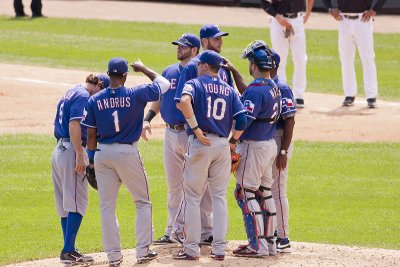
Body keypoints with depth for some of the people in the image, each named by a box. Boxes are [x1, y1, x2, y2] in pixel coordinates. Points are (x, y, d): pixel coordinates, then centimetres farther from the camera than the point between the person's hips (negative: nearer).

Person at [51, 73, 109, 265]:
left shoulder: (70, 94, 20)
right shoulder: (83, 96, -10)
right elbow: (74, 125, -21)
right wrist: (80, 156, -23)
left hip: (58, 150, 10)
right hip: (71, 150, -10)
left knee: (65, 205, 12)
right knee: (77, 204, -7)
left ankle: (69, 250, 15)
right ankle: (68, 251, -10)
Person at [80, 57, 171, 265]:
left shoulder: (94, 100, -3)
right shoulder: (136, 95, -10)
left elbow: (91, 134, 1)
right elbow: (164, 84, 4)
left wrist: (91, 159, 10)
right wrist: (143, 69, 16)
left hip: (103, 154, 2)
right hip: (128, 154, -2)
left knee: (107, 206, 9)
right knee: (142, 202, 12)